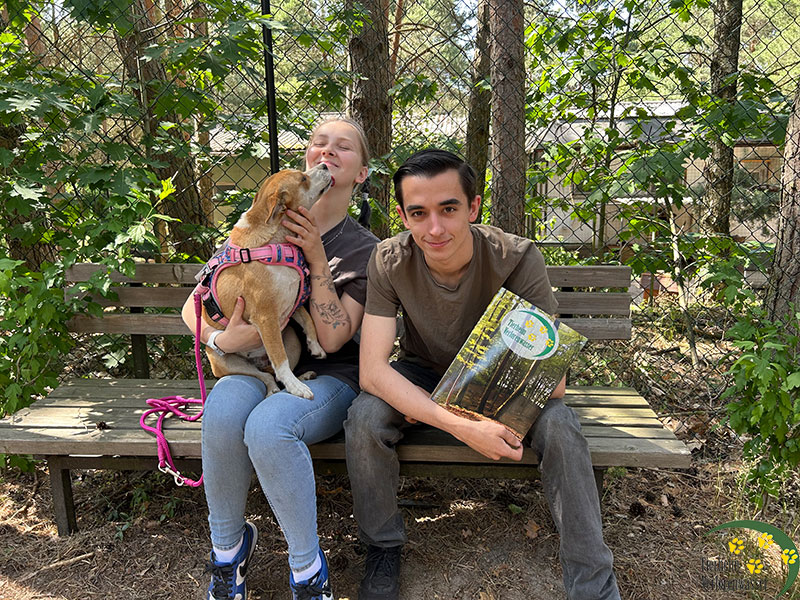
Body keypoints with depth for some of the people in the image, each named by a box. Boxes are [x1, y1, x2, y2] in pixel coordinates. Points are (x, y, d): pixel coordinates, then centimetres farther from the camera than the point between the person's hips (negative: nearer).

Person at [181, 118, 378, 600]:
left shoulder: (366, 250, 1)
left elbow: (332, 339, -11)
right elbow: (193, 306, 6)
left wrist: (317, 259, -15)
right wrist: (221, 340, -15)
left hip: (327, 376, -2)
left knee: (268, 425, -34)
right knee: (224, 409, -33)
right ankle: (228, 543, -5)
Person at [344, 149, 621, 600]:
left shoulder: (517, 258, -27)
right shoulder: (390, 262, -23)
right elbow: (372, 369, -29)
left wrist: (433, 407, -30)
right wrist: (462, 428, -43)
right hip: (422, 375, 1)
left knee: (558, 424, -29)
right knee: (365, 417, -29)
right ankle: (383, 547, -1)